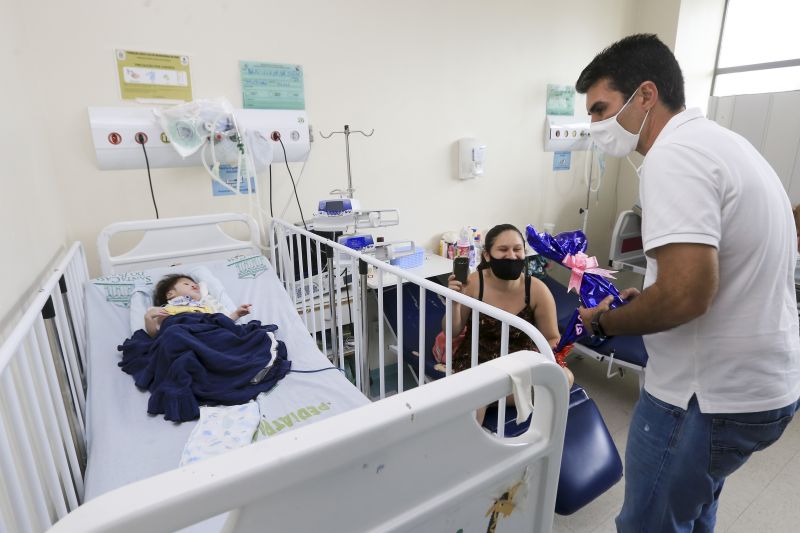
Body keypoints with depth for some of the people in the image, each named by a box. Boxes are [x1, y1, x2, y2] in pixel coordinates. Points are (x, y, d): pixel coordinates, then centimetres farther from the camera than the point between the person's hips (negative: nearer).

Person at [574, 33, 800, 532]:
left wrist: (606, 321, -13)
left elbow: (686, 293, -30)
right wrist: (643, 300, 11)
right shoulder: (723, 142, 11)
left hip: (713, 395, -10)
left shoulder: (674, 155, -21)